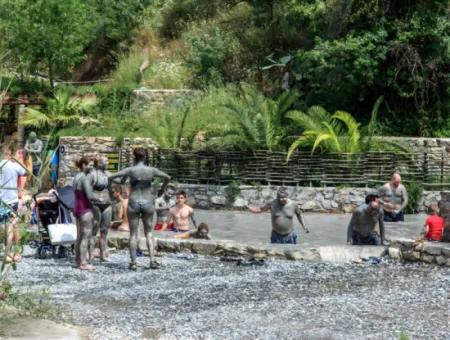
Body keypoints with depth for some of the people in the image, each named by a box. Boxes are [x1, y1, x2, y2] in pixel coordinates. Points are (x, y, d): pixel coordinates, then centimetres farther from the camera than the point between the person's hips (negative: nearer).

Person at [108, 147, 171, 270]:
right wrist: (162, 190, 27)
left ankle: (133, 262, 6)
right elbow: (167, 177, 14)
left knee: (133, 234, 7)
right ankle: (152, 260, 5)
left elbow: (110, 177, -11)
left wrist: (110, 190, 4)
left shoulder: (130, 170, -7)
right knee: (148, 233, 13)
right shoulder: (152, 170, -1)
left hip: (134, 203, -1)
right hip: (148, 203, 2)